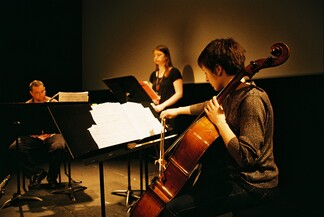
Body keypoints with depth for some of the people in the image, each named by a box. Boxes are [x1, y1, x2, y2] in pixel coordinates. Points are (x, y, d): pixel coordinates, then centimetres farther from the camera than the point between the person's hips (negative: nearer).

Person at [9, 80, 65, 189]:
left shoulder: (53, 103, 4)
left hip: (51, 135, -2)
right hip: (33, 137, 2)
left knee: (58, 147, -34)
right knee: (14, 147, -23)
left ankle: (52, 177, -7)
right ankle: (37, 172, -6)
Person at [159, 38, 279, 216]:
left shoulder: (252, 100, -23)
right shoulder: (233, 94, 6)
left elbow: (246, 157, -30)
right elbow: (209, 107, 28)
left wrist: (220, 121, -24)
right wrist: (178, 110, 35)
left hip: (252, 184, -10)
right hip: (233, 174, 10)